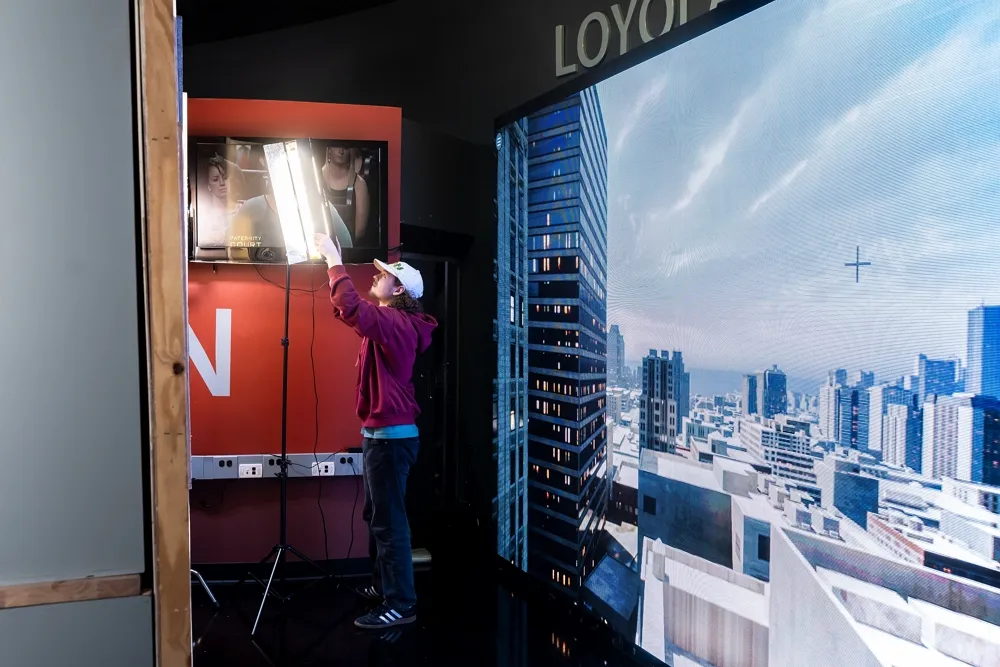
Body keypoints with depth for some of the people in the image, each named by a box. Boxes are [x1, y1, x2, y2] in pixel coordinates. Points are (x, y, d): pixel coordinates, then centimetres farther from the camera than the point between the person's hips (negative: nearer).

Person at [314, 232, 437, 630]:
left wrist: (334, 260, -19)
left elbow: (350, 307, -31)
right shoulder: (387, 323, 15)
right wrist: (335, 264, 13)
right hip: (381, 433, 11)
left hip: (392, 435, -11)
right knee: (377, 516, 19)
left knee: (389, 521, -6)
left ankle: (401, 605, 1)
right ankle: (384, 587, 32)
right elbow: (350, 311, 23)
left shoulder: (397, 324, -16)